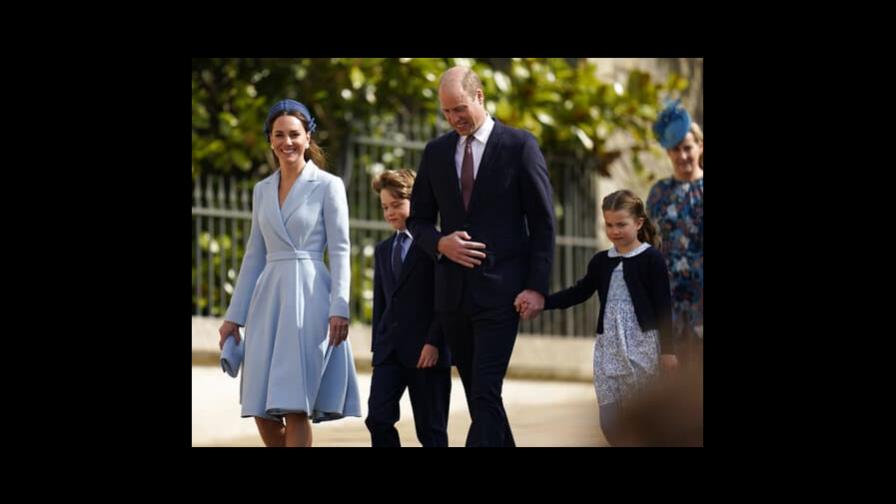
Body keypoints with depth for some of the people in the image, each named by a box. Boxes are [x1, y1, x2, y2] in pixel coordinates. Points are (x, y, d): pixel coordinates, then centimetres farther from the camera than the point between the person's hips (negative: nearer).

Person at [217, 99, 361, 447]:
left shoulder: (328, 186, 0)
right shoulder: (262, 190, 15)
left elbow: (340, 252, -5)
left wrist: (339, 309, -15)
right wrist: (234, 315, 15)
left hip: (308, 298, -5)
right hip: (269, 298, 5)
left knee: (295, 407, -9)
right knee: (263, 411, 2)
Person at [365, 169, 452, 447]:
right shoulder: (383, 250, 18)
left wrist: (434, 342, -16)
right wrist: (377, 346, 12)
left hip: (427, 350, -6)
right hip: (389, 351, 6)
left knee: (430, 429, 0)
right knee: (378, 418, -8)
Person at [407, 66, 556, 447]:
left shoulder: (519, 145, -2)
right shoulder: (436, 152, 11)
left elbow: (542, 223, -2)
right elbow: (417, 219, 17)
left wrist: (537, 286, -10)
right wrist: (440, 243, -6)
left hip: (499, 290, -5)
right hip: (453, 291, 5)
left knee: (485, 395, -14)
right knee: (477, 397, 10)